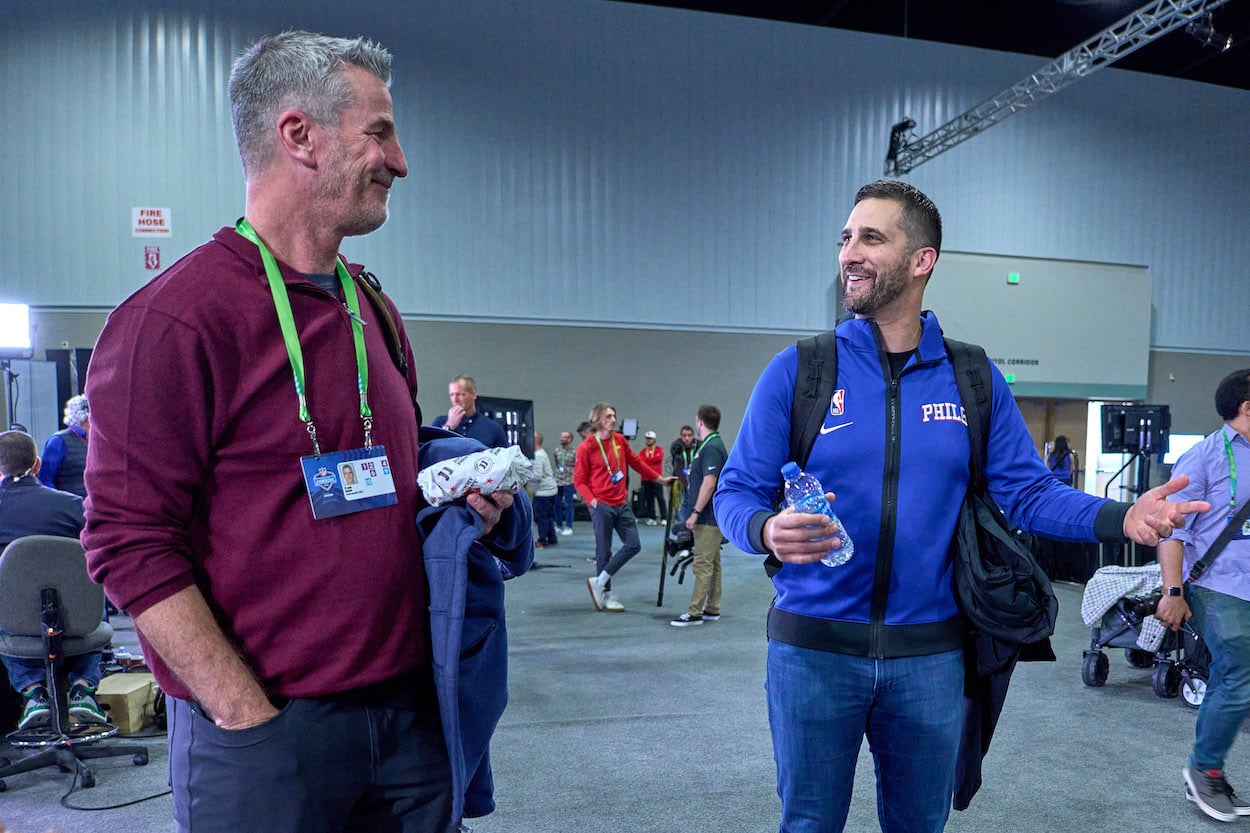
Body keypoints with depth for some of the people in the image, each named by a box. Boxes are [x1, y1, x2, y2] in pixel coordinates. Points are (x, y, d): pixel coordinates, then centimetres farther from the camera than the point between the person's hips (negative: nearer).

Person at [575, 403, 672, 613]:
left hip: (622, 503, 6)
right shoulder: (586, 448, -9)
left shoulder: (620, 441, 7)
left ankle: (598, 582, 12)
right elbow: (579, 480, -6)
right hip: (601, 506, -6)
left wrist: (659, 478, 21)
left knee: (633, 546, 4)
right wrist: (591, 500, -18)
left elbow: (637, 462, 18)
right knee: (604, 551, 2)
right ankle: (606, 595, 17)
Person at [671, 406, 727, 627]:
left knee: (703, 564, -8)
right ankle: (712, 609, 20)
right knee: (712, 563, 13)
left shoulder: (711, 447, -18)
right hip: (712, 515, 10)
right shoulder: (712, 445, 15)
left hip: (708, 516, -10)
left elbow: (709, 484, -24)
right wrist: (697, 511, 21)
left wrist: (695, 512, -20)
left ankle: (694, 613, -5)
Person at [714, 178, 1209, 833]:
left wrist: (1121, 518, -14)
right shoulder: (797, 370, -5)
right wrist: (767, 530, -27)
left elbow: (1027, 491, 3)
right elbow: (737, 491, -6)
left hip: (928, 653, 2)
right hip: (813, 647, -2)